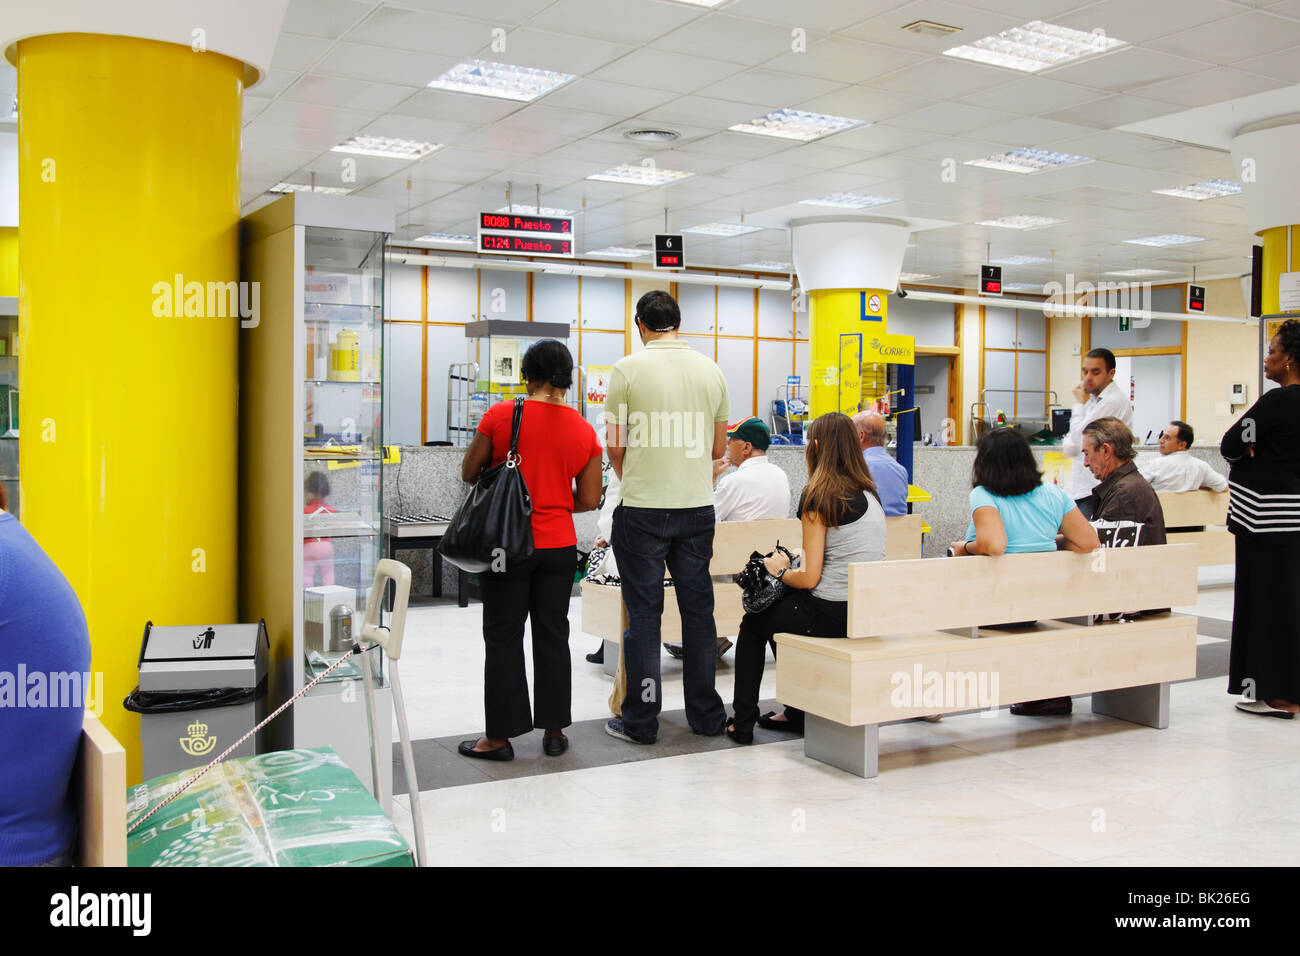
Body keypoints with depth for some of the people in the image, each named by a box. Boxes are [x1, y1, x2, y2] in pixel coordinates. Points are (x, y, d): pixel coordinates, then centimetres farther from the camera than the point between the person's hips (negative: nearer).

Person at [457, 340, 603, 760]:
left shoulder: (501, 415, -9)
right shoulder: (584, 431, -1)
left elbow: (469, 473, -1)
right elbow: (589, 500, 1)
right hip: (559, 545, 3)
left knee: (503, 638, 6)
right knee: (552, 635, 12)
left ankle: (500, 736, 11)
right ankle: (553, 730, 19)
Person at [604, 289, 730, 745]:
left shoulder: (628, 369, -6)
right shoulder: (711, 370, 6)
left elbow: (616, 446, -2)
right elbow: (718, 448, 11)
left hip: (643, 507, -3)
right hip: (697, 506, 4)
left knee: (643, 613, 4)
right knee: (698, 609, 12)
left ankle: (641, 720, 9)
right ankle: (706, 715, 20)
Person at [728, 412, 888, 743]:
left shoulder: (818, 496, -14)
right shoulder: (870, 495, 10)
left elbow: (809, 578, -16)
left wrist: (780, 569, 2)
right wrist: (803, 556, 19)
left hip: (833, 615, -8)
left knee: (753, 623, 18)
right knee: (779, 610, 30)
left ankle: (742, 723, 24)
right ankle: (797, 713, 34)